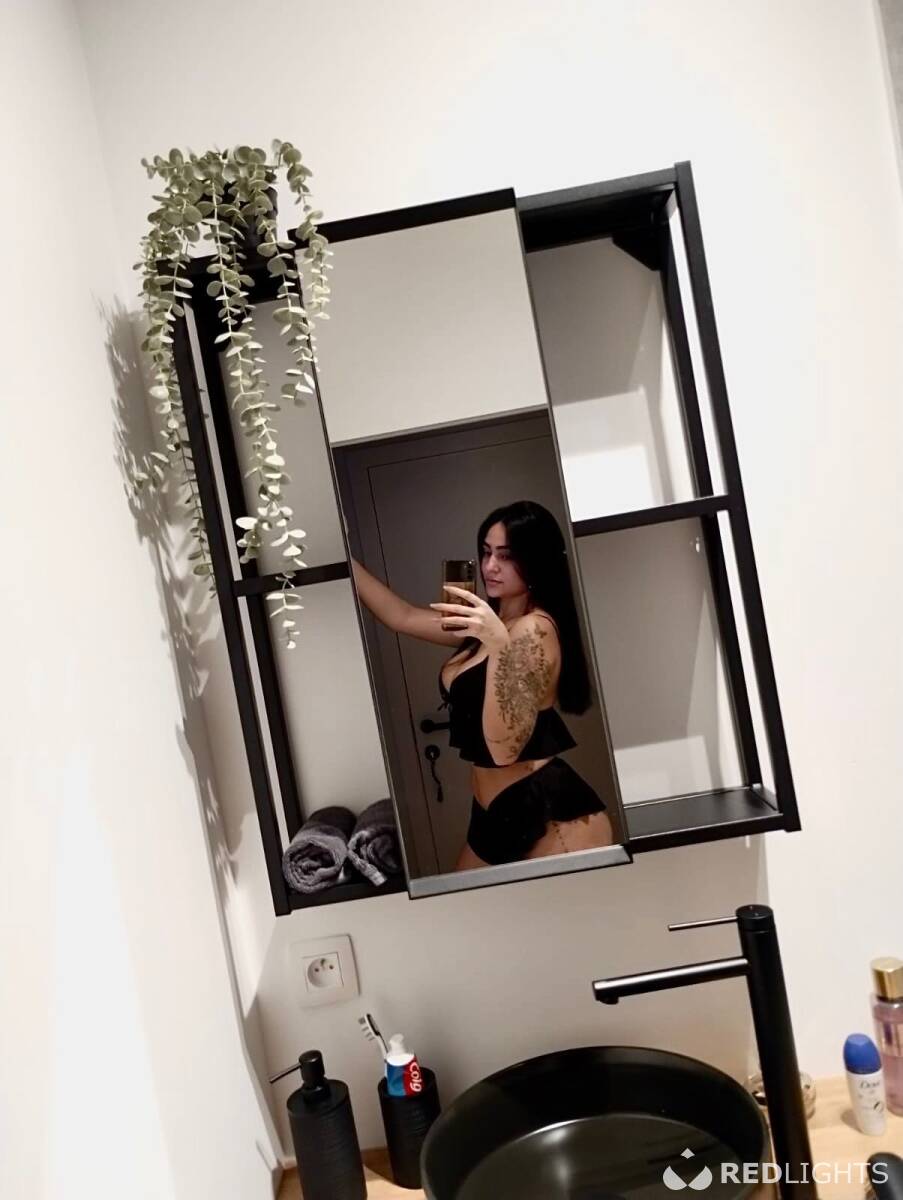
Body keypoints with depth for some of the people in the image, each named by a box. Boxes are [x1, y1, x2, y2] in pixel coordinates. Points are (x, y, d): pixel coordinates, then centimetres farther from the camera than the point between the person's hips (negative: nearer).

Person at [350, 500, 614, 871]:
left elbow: (503, 748, -23)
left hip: (552, 816, -10)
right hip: (493, 813, 10)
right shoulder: (492, 619, 13)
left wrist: (498, 644, -30)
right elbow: (401, 616, 17)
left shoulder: (535, 629, -16)